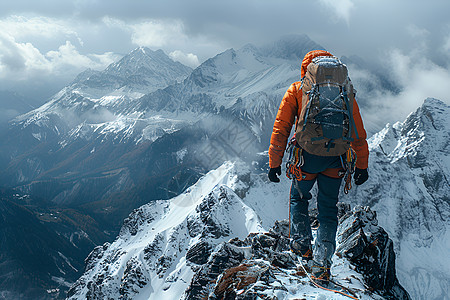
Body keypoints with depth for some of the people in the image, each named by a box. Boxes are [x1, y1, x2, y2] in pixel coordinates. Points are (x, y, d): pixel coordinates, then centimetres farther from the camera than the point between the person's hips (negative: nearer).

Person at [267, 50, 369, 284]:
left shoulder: (296, 90, 9)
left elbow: (281, 128, 4)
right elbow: (358, 132, 11)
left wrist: (274, 162, 7)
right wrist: (361, 165, 15)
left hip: (308, 157, -1)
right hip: (335, 160, 2)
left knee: (298, 199, 26)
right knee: (328, 210, 13)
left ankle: (301, 243, 21)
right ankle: (322, 263, 6)